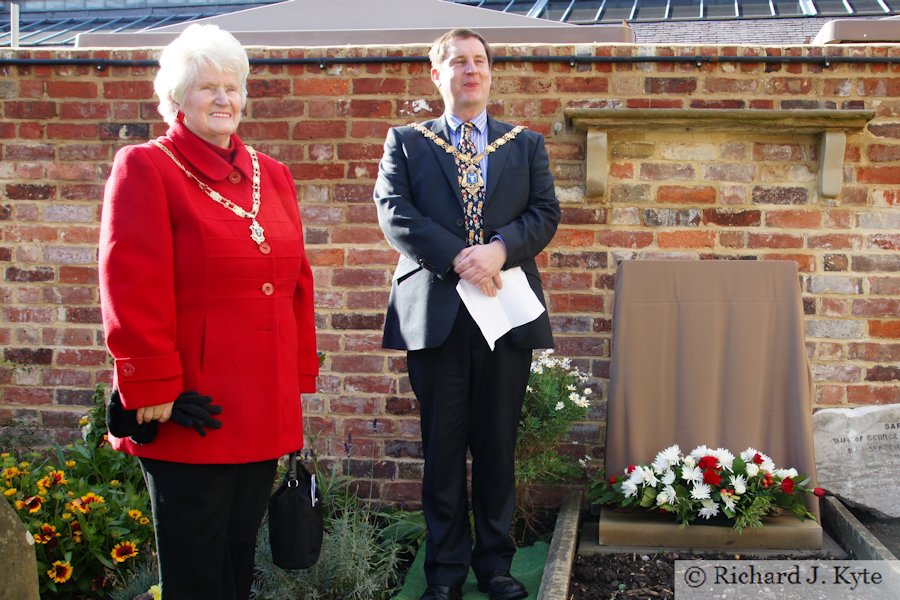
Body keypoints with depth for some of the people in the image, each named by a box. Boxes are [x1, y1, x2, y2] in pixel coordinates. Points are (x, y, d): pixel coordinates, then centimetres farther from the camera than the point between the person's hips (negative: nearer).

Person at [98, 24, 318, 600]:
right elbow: (131, 290, -13)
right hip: (192, 414, -6)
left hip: (265, 413, 6)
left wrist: (300, 375, 14)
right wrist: (153, 389, -15)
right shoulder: (144, 168, -6)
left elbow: (297, 283, 16)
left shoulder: (272, 176, 14)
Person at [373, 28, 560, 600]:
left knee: (498, 445, 6)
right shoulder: (406, 142, 9)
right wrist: (457, 258, -17)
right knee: (443, 447, 4)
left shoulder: (527, 144, 15)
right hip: (434, 311, -1)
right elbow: (395, 212, -4)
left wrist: (500, 248, -15)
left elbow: (546, 213, 4)